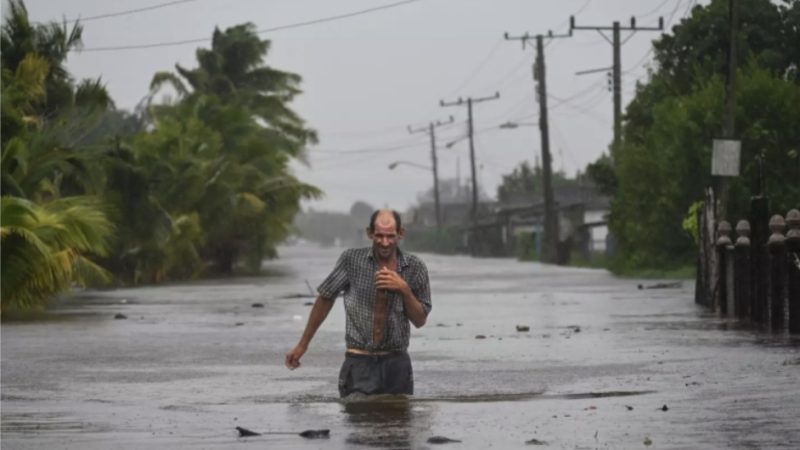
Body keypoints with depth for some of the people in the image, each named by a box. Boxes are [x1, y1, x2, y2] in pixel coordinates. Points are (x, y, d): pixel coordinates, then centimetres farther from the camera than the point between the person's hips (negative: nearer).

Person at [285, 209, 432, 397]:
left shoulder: (415, 268, 0)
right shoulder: (351, 260, -4)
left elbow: (420, 320, 5)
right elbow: (325, 299, 6)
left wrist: (404, 290, -12)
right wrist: (302, 345, 8)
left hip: (396, 363, 2)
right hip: (359, 362, -2)